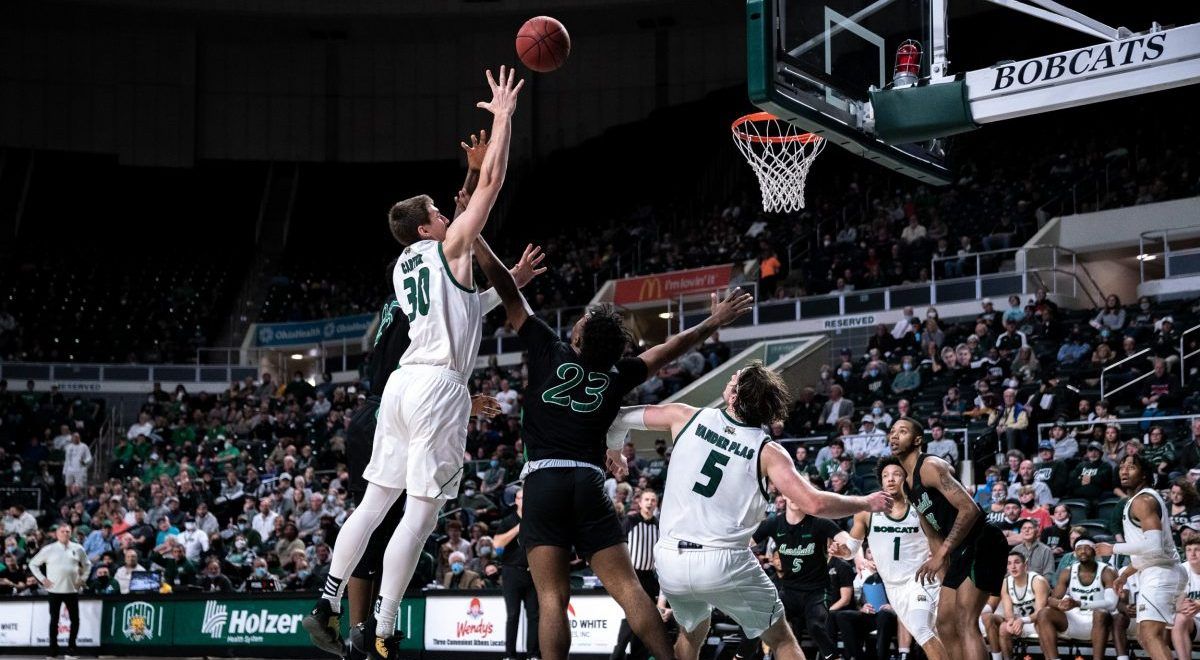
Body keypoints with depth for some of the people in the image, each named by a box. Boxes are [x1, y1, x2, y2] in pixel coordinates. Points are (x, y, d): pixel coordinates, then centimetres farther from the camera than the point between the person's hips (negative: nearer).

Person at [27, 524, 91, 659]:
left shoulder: (78, 549, 5)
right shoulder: (49, 550, 0)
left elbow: (87, 564, 19)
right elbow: (33, 564, 7)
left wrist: (83, 579, 7)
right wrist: (42, 579, 0)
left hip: (72, 590, 2)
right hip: (54, 590, -2)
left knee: (75, 619, -2)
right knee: (54, 620, 2)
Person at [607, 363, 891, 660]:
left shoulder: (686, 417, 3)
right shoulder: (768, 451, -4)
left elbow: (618, 417, 15)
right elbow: (814, 503, -12)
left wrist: (613, 450, 37)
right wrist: (867, 503, 5)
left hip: (670, 558, 3)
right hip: (725, 563, -3)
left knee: (691, 634, 30)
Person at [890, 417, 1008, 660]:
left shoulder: (930, 466, -13)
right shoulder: (908, 484, 17)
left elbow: (970, 509, -23)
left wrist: (941, 555, -24)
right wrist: (944, 575, 18)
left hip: (982, 544, -11)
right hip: (961, 551, 11)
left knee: (965, 622, -19)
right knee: (945, 624, 12)